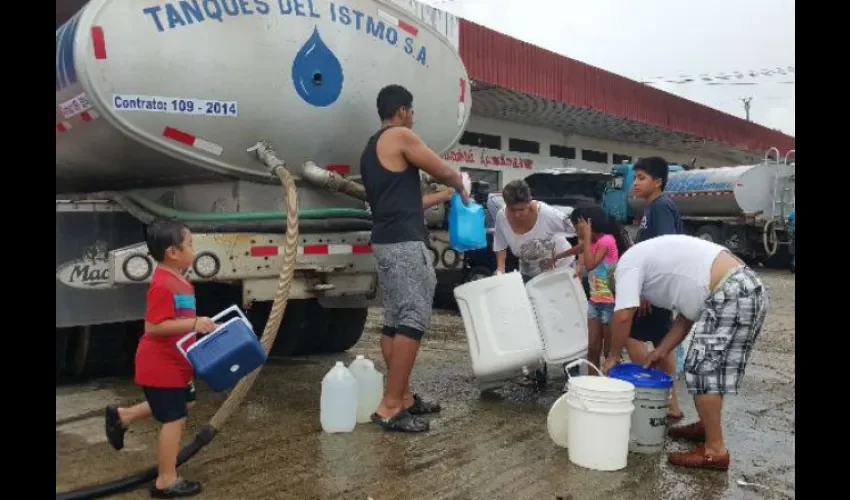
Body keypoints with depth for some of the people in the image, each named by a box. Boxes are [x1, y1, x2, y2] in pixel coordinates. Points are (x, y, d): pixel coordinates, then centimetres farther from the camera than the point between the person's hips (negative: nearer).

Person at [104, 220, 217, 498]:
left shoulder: (178, 281, 7)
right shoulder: (163, 285, -25)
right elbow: (153, 326, -30)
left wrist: (201, 326, 10)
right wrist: (194, 323, -30)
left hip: (173, 361, 10)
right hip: (160, 364, -10)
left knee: (184, 403, 26)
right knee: (175, 418, 0)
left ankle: (121, 417, 34)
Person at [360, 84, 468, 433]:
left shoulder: (371, 149, 22)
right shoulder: (400, 137, -6)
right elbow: (445, 172, 0)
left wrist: (443, 197, 31)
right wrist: (460, 187, 21)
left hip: (386, 242, 10)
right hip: (404, 243, -10)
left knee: (395, 320, 11)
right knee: (413, 319, -10)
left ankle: (402, 397, 18)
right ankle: (390, 407, -10)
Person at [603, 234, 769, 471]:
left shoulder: (628, 262, 1)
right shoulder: (653, 257, 26)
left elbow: (623, 316, -9)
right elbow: (688, 312, 23)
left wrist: (613, 356, 5)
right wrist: (661, 351, 22)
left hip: (731, 295, -10)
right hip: (746, 289, 10)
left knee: (703, 369, -4)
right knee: (710, 367, 20)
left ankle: (714, 451, 0)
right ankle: (707, 426, 34)